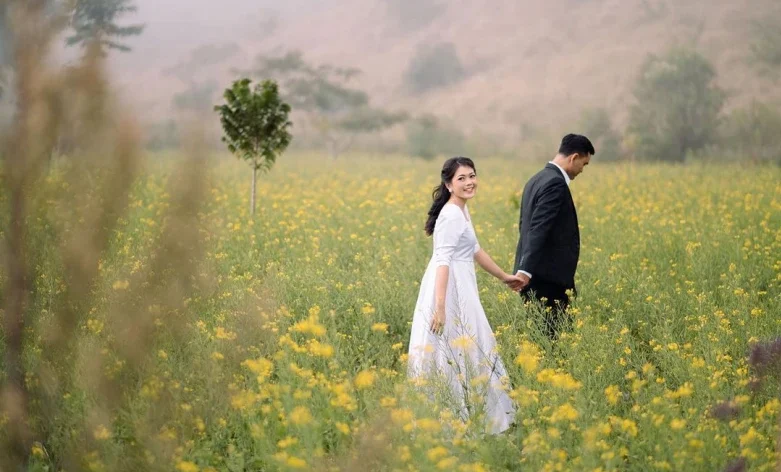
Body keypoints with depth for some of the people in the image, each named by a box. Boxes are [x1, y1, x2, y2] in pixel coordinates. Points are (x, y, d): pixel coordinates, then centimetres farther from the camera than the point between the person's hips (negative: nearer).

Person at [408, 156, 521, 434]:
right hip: (450, 291, -10)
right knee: (454, 352, -7)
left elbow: (474, 250, 26)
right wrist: (439, 307, -32)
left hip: (461, 290, 10)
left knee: (463, 351, 12)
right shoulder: (452, 216, -17)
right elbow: (442, 261, -25)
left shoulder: (461, 210, 13)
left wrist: (503, 277, 33)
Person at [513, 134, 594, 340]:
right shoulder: (556, 184, -15)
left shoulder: (537, 179, 15)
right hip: (548, 277, -10)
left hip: (534, 276, 10)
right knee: (552, 333, -6)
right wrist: (525, 270, -29)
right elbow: (538, 229, -24)